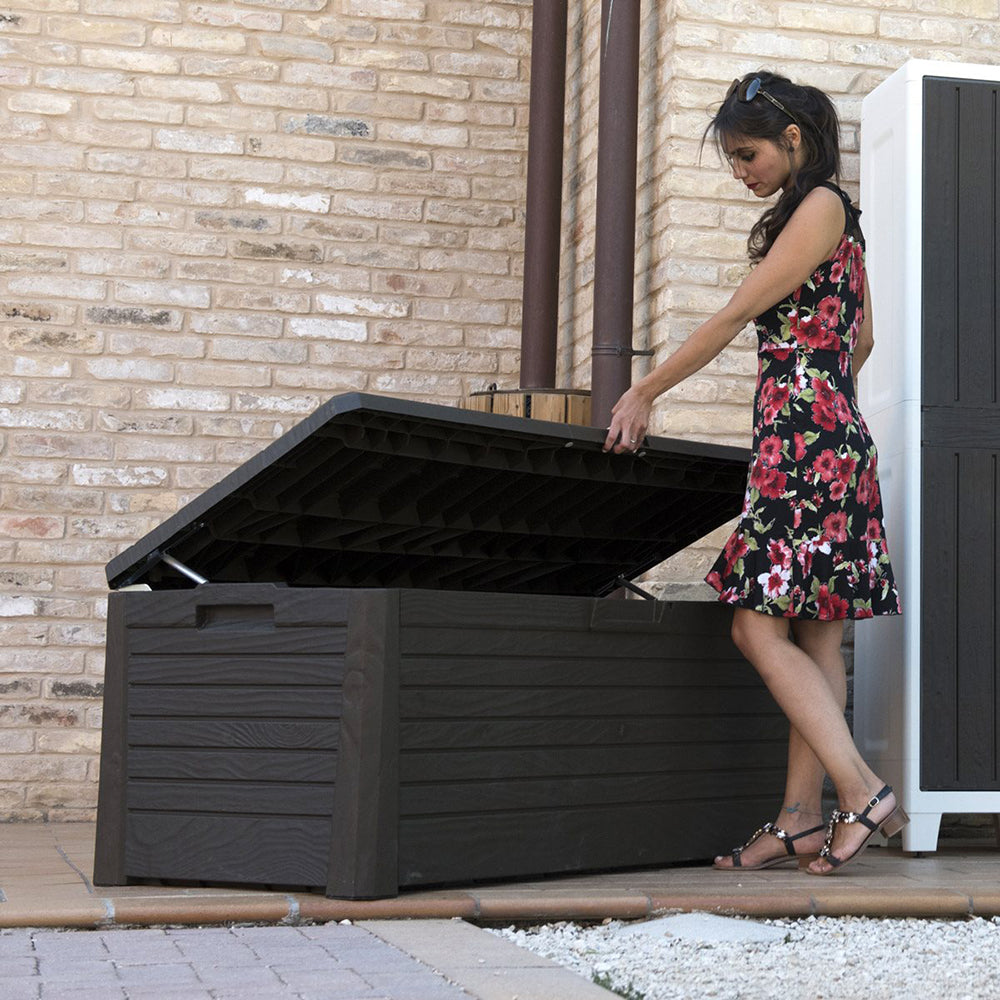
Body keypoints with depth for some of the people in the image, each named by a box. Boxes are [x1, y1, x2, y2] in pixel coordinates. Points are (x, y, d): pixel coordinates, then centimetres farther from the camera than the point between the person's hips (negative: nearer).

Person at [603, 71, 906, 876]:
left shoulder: (819, 206, -8)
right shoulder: (831, 216, 20)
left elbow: (735, 316, -9)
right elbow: (861, 339, 27)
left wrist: (643, 395, -4)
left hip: (807, 442, -10)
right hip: (830, 441, 10)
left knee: (760, 626, -11)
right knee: (816, 634, 5)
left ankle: (864, 795, -13)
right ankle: (801, 819, 7)